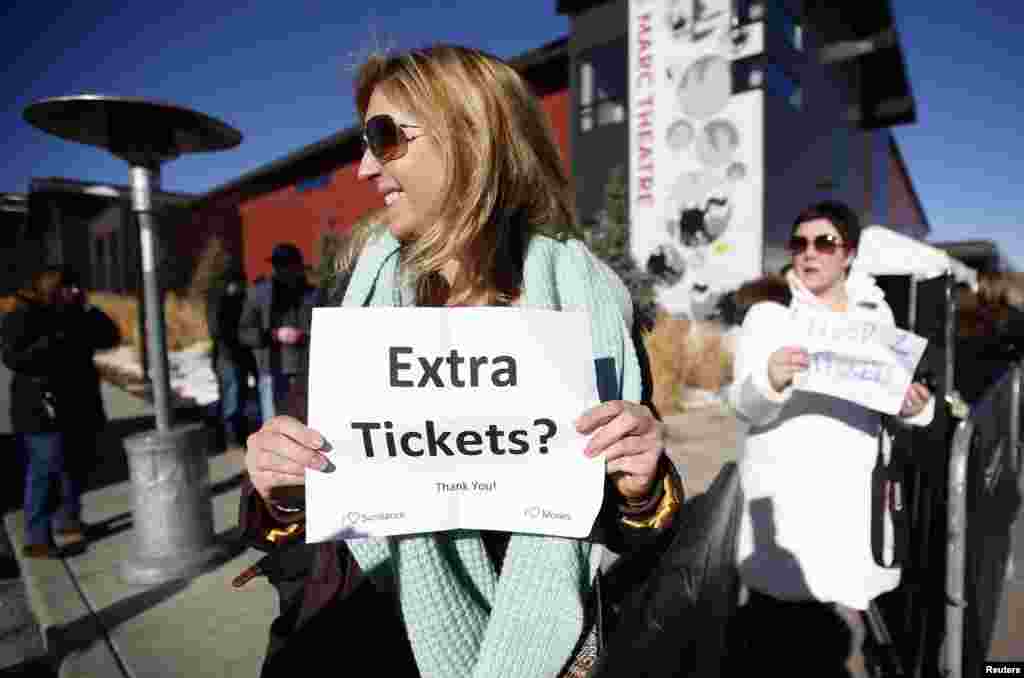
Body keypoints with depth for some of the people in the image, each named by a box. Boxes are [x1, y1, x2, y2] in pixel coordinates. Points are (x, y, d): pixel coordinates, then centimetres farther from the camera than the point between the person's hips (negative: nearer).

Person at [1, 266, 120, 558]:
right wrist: (53, 342, -25)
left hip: (78, 407, 7)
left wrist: (88, 310, -4)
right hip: (43, 409, -6)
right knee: (44, 471, -5)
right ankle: (37, 538, 3)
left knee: (76, 466, 14)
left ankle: (67, 519, 32)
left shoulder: (74, 315, 11)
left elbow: (110, 337, 5)